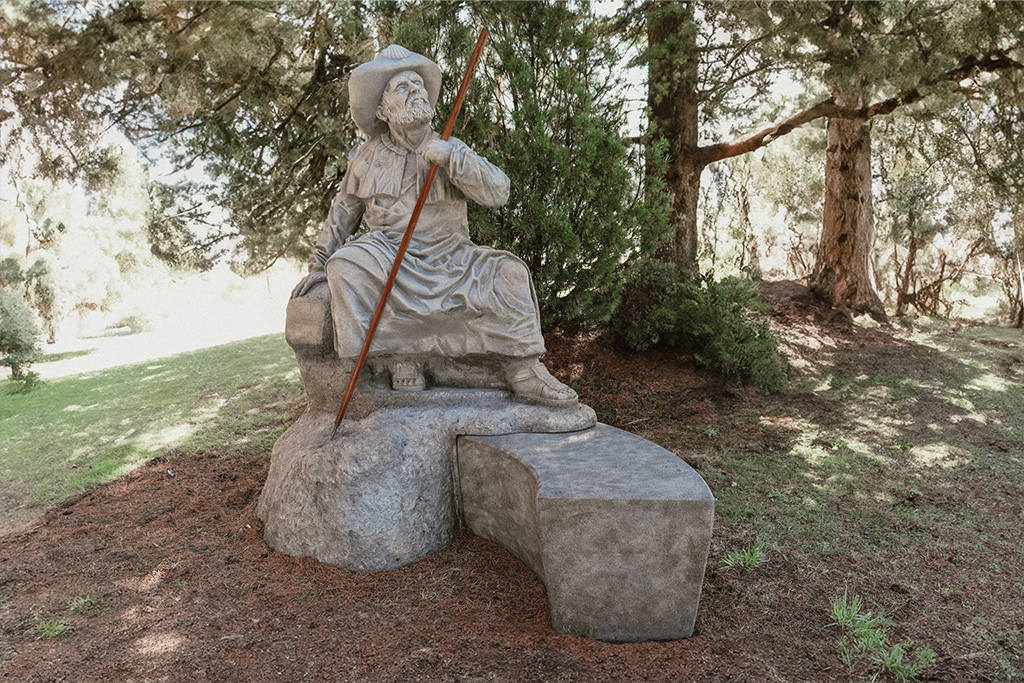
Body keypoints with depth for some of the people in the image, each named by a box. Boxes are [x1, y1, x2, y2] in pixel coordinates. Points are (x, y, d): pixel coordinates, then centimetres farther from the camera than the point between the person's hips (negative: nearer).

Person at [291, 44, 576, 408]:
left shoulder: (452, 150, 4)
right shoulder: (368, 157, 7)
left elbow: (497, 192, -12)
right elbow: (343, 213, 17)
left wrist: (451, 158, -26)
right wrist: (319, 265, 16)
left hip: (449, 259, 1)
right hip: (390, 258, 0)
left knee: (508, 273, -23)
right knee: (346, 265, -32)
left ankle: (525, 372, -20)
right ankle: (400, 362, -27)